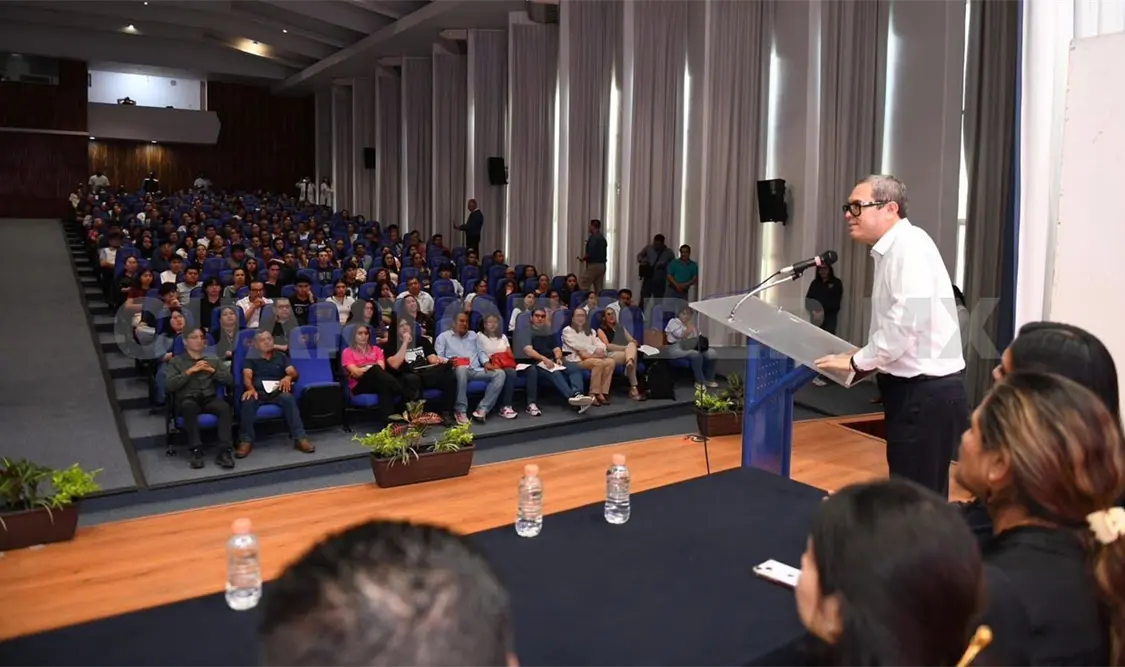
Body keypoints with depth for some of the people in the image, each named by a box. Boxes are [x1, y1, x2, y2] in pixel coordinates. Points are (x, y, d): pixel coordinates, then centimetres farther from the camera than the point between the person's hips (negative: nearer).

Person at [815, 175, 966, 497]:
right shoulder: (891, 251, 13)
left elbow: (909, 319, -24)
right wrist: (868, 360, 9)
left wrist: (857, 360, -13)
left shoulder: (909, 245, -15)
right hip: (915, 389, 9)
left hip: (926, 392, -9)